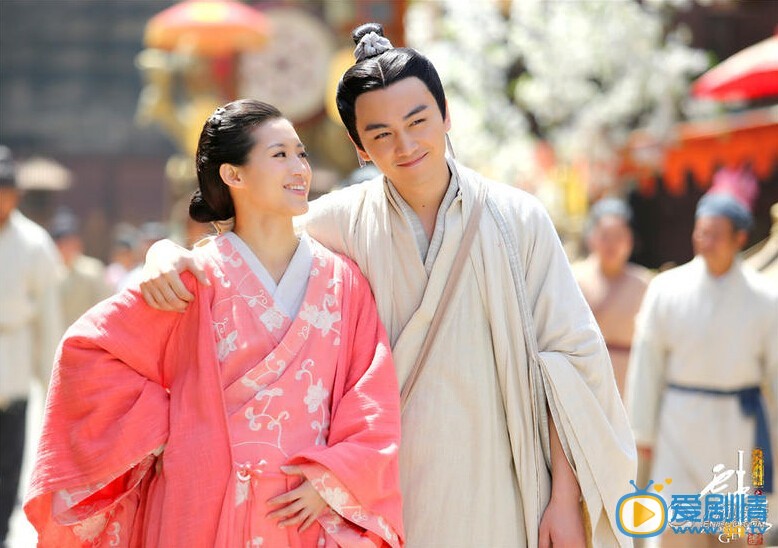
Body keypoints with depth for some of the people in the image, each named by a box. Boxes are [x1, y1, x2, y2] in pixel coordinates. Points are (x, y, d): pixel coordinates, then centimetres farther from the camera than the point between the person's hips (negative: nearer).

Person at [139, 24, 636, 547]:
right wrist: (166, 254, -18)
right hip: (387, 499, 1)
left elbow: (566, 358, -3)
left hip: (501, 498, 0)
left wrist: (565, 499, -6)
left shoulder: (517, 218, -3)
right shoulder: (345, 220, -1)